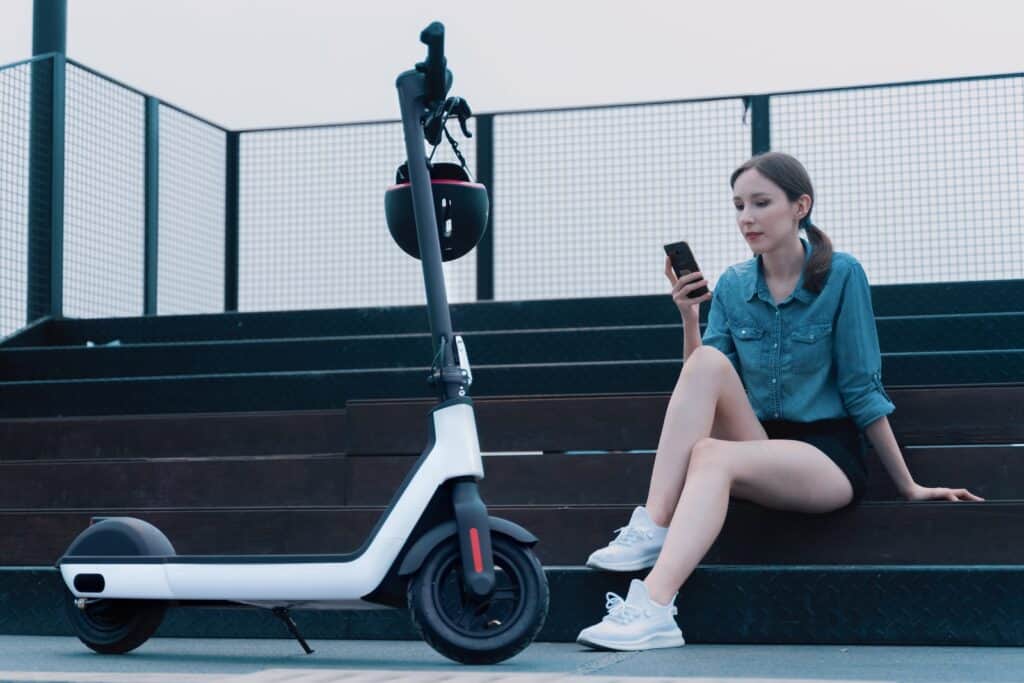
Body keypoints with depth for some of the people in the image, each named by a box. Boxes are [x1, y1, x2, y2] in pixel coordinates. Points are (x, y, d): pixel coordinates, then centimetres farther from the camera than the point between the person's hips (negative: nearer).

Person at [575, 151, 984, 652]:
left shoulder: (840, 275, -5)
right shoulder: (731, 285, 6)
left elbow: (861, 388, -3)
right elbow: (704, 388, 2)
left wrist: (908, 486, -2)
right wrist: (689, 317, -11)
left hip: (829, 457, -4)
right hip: (759, 450, 4)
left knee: (712, 455, -33)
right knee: (708, 362, -23)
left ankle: (653, 611, -47)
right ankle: (650, 531, -31)